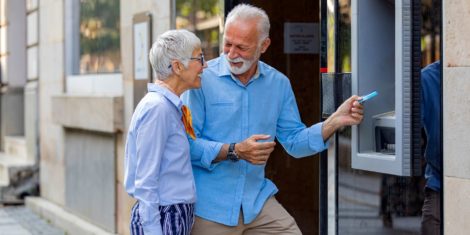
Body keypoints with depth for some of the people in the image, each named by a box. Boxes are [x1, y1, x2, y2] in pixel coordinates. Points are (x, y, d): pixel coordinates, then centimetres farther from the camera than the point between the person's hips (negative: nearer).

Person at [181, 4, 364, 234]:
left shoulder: (278, 83, 6)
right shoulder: (202, 79, -10)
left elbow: (294, 141, 11)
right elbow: (187, 144, -14)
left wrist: (335, 122, -1)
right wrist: (234, 151, -22)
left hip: (258, 200, 4)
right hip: (210, 206, -4)